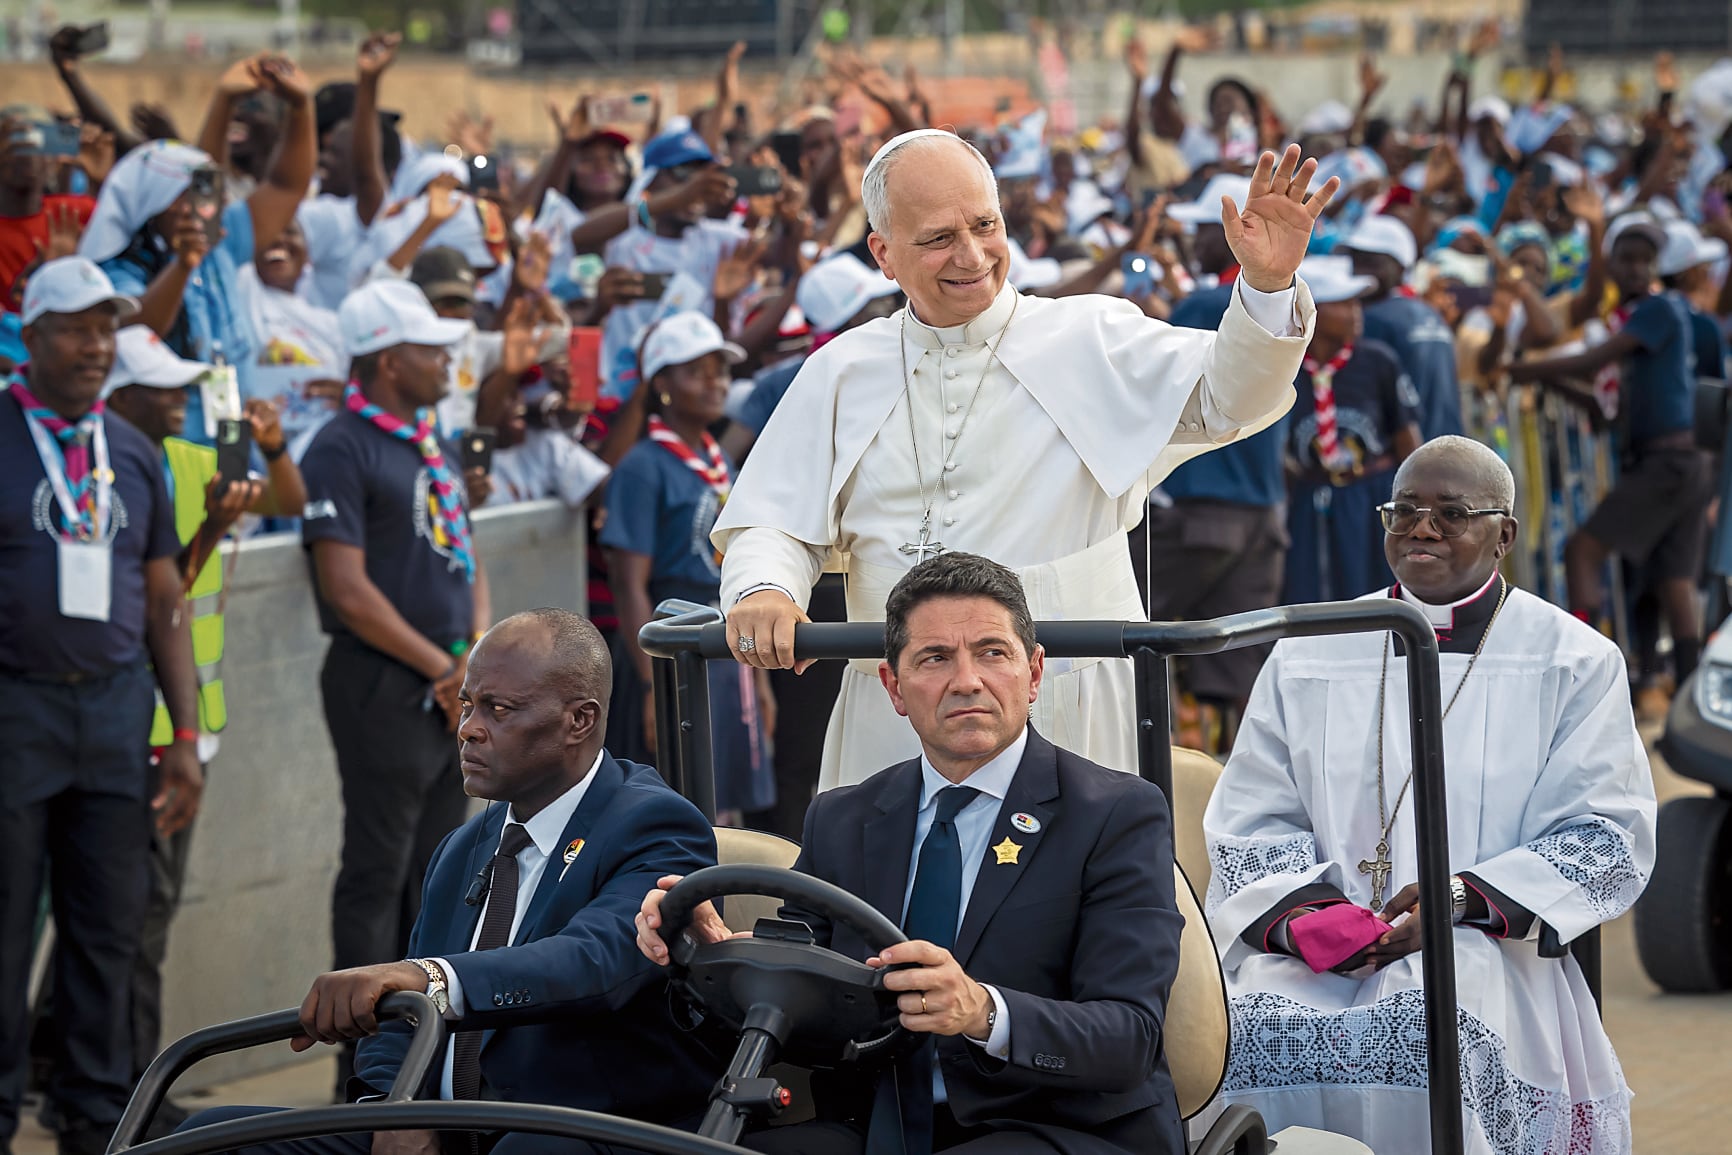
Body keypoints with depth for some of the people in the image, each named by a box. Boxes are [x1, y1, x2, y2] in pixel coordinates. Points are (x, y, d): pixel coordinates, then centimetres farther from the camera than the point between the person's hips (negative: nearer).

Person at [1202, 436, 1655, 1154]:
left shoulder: (1576, 663, 9)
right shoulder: (1306, 658, 17)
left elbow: (1608, 841, 3)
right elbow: (1249, 821, 13)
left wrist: (1459, 898, -12)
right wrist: (1301, 912, -9)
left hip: (1489, 948, -2)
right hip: (1316, 952, 2)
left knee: (1424, 1020, -37)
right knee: (1251, 1022, -32)